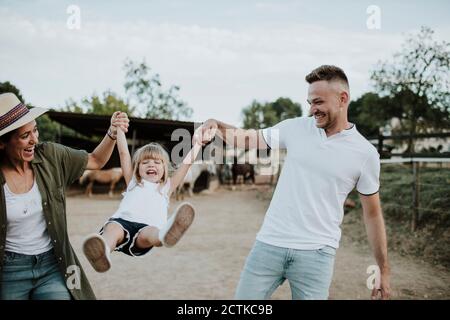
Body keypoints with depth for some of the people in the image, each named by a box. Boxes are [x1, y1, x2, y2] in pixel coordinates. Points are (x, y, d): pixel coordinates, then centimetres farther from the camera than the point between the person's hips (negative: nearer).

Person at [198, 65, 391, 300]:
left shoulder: (365, 153, -2)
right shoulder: (295, 127, 2)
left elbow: (372, 213, 5)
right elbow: (247, 140, 10)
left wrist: (384, 269, 7)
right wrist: (217, 125, -9)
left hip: (316, 253, -1)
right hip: (269, 243, 2)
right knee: (244, 297, 6)